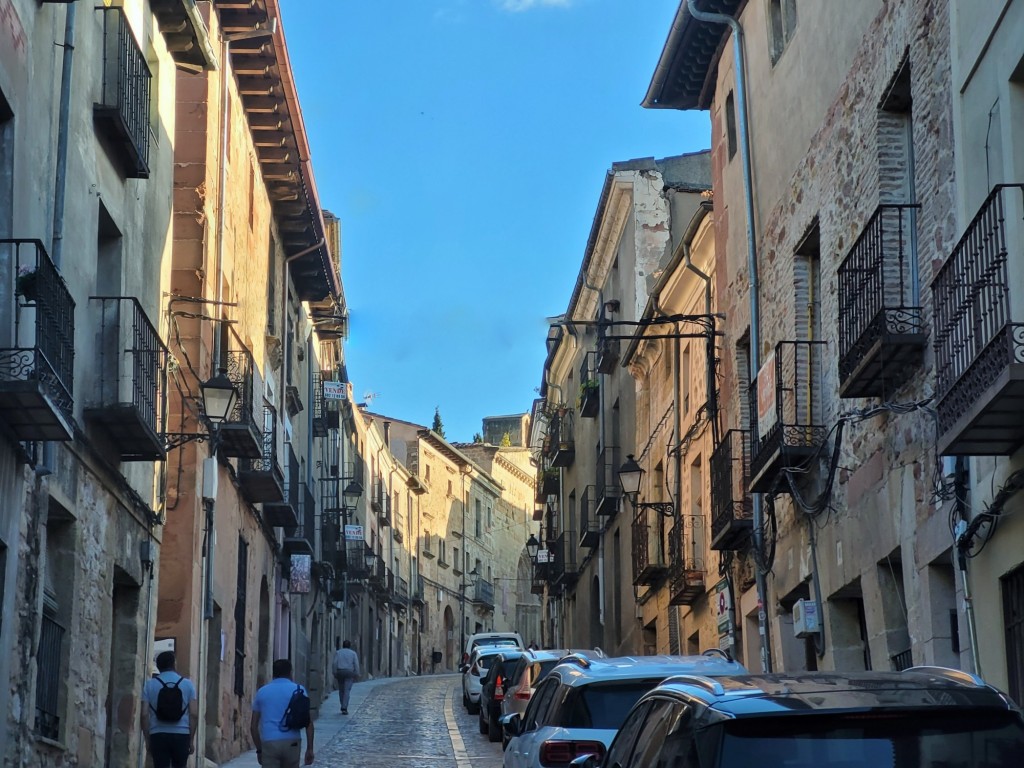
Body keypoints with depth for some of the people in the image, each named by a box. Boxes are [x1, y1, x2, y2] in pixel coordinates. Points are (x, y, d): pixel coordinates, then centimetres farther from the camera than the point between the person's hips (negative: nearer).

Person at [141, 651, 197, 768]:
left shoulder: (150, 684, 4)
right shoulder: (187, 684, 5)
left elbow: (144, 715, -1)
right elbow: (194, 714, 0)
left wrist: (148, 740, 6)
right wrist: (191, 739, 6)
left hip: (158, 735, 0)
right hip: (181, 735, 0)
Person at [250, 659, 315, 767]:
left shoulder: (261, 692, 13)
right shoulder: (298, 690, 7)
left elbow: (253, 726, 13)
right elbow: (308, 722, 0)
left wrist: (259, 750, 20)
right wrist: (310, 749, 2)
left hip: (269, 743, 0)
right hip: (291, 742, 0)